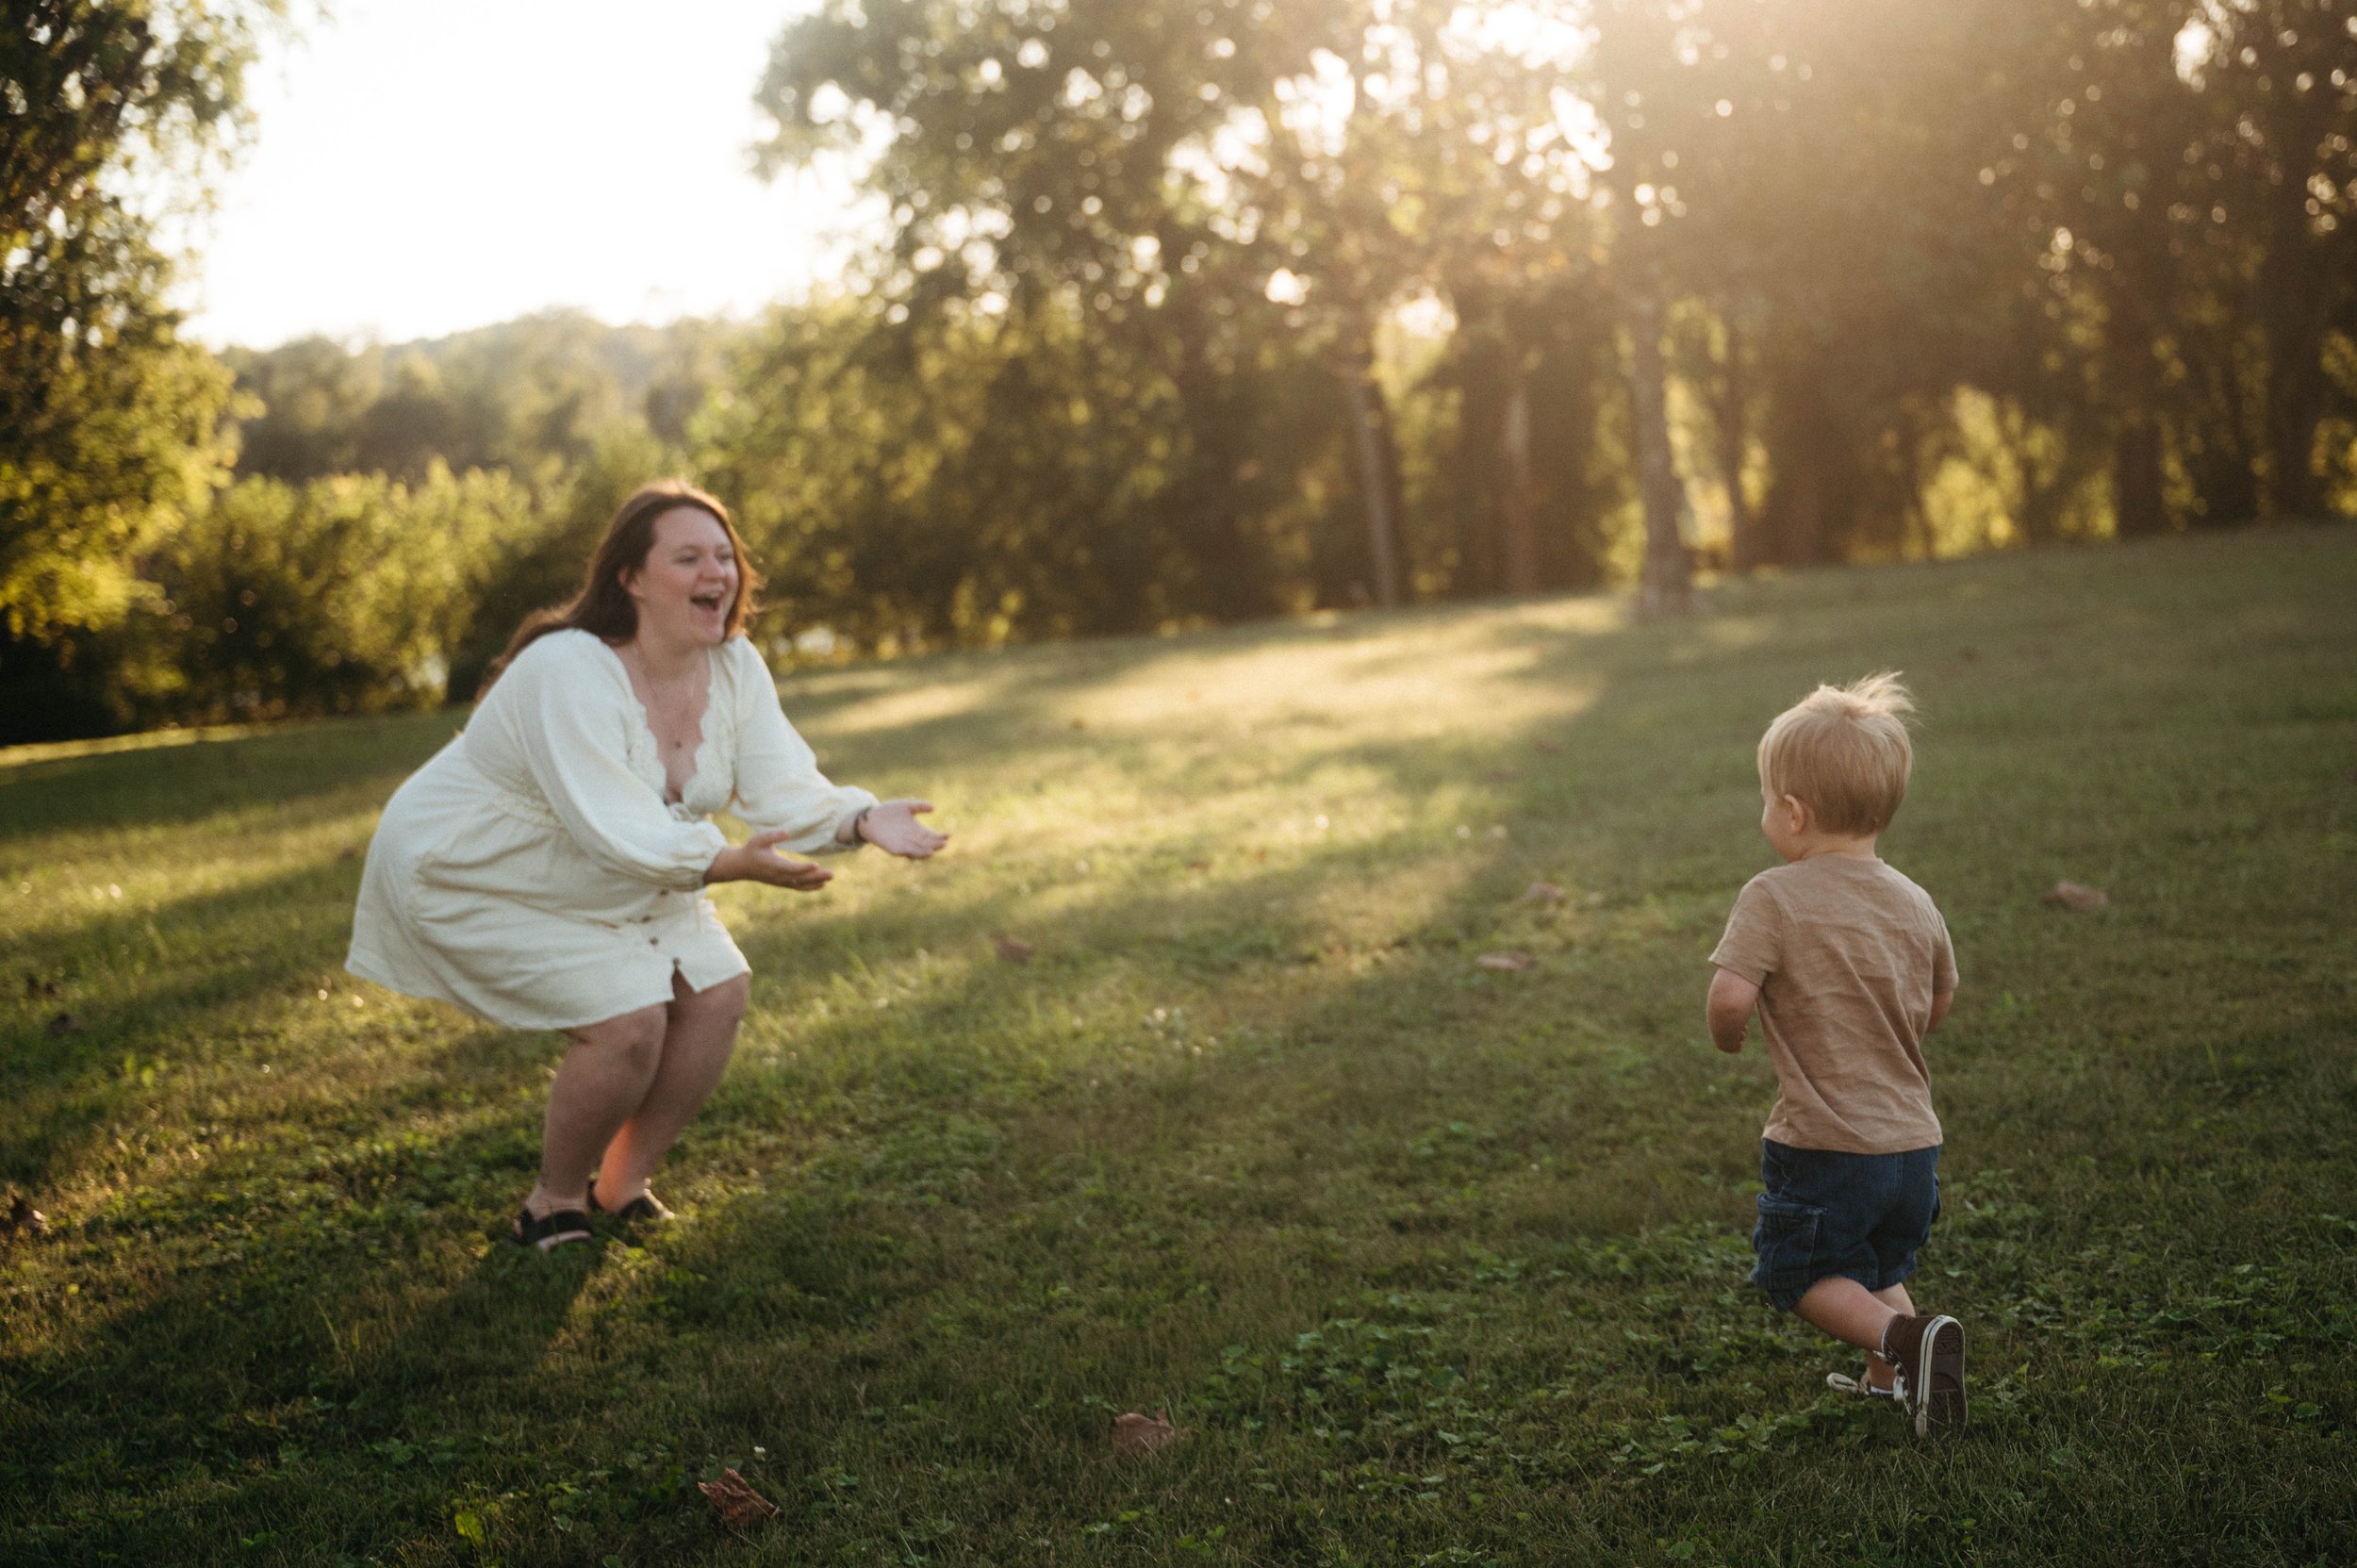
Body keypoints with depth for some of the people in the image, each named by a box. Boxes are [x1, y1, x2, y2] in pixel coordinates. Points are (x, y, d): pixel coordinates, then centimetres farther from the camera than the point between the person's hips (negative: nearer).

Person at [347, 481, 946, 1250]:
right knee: (628, 1020, -21)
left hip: (609, 881, 8)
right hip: (474, 873, -8)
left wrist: (860, 819, -37)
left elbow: (783, 786, -17)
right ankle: (554, 1204, 3)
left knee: (715, 992, -5)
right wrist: (728, 863, -51)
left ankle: (623, 1186, 13)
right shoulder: (569, 672, -31)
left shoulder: (735, 667, -7)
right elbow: (614, 828, -39)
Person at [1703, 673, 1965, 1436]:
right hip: (1914, 1139, 6)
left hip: (1823, 1144, -6)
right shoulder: (1914, 901, 4)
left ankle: (1901, 1338, -11)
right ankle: (1894, 1374, 16)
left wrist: (1724, 1034, -3)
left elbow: (1731, 995, -25)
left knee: (1801, 1274, 10)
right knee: (1877, 1270, 28)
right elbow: (1941, 999, 18)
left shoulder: (1774, 897, -15)